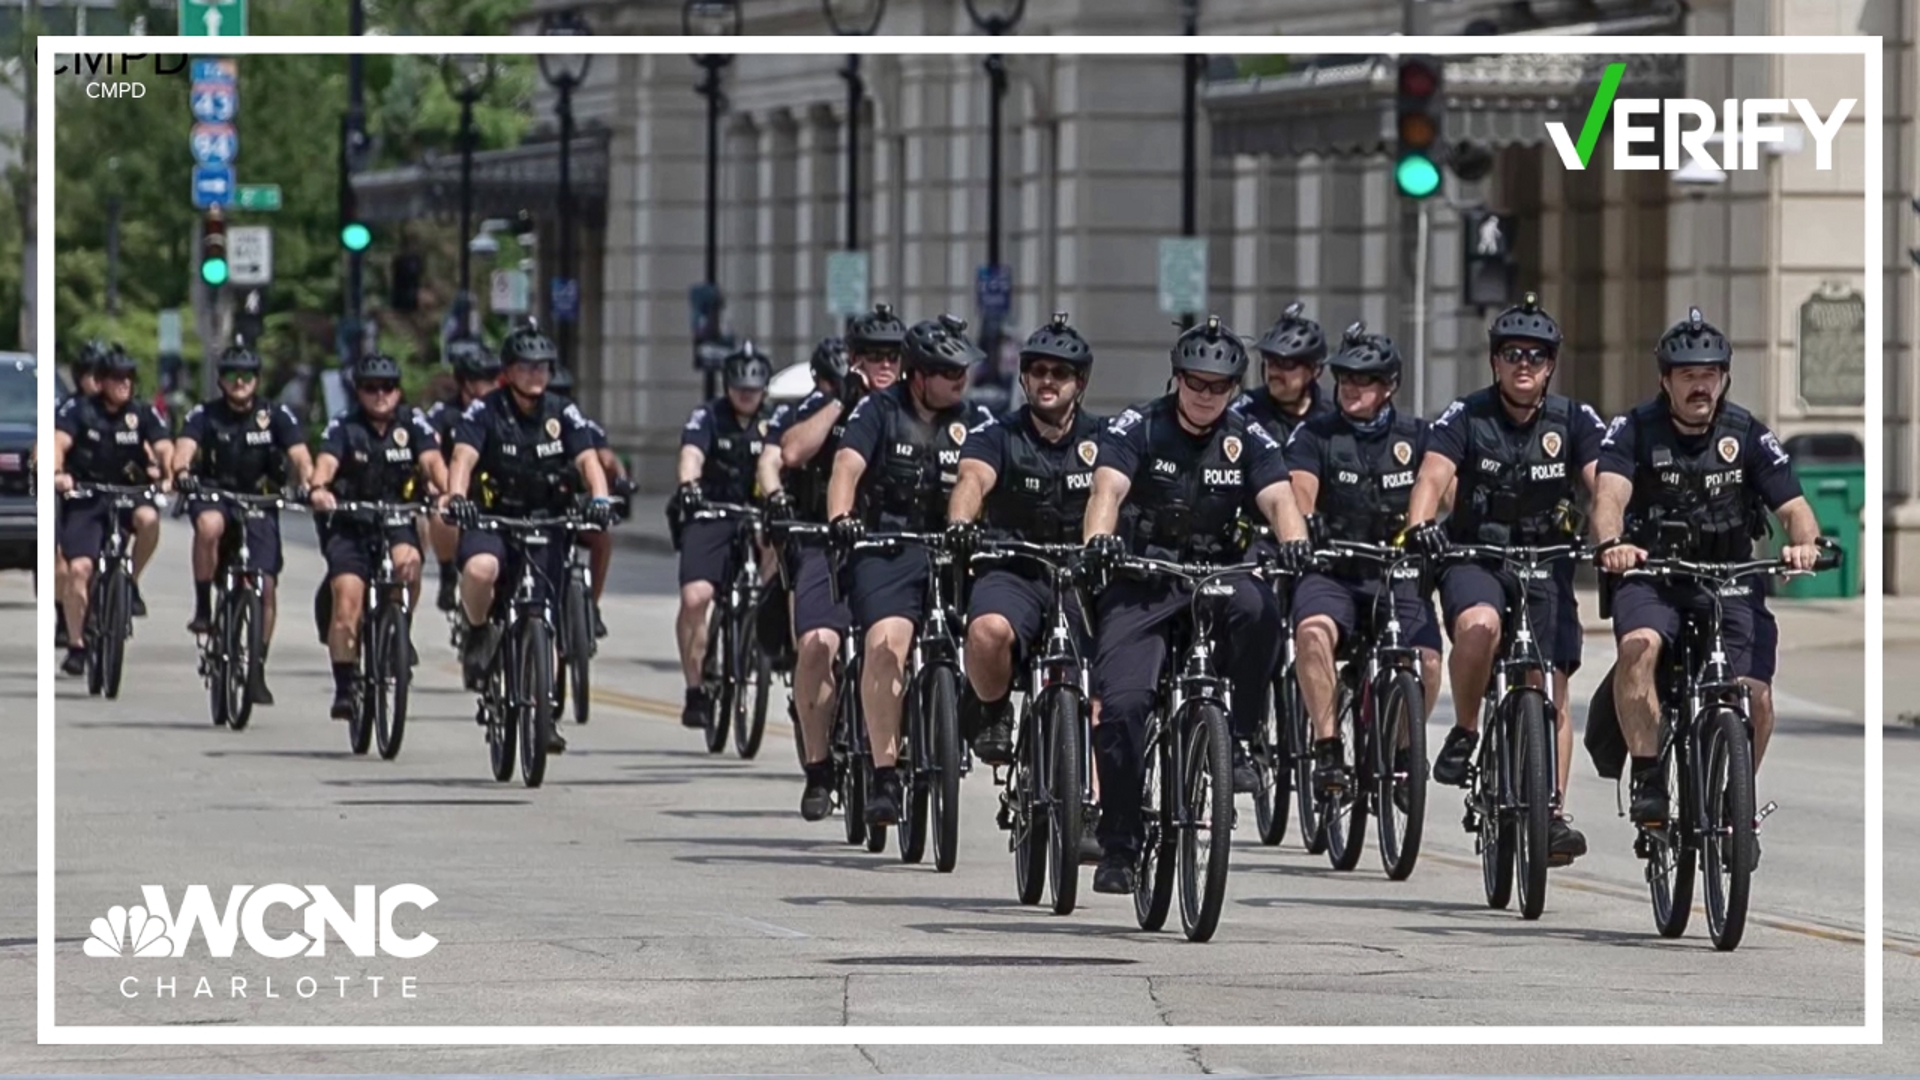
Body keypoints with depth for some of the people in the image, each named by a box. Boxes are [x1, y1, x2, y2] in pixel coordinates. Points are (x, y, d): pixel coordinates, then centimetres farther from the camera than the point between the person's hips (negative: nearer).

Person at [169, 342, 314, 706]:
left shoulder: (276, 417, -5)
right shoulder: (205, 414, -6)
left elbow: (300, 457, -16)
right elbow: (184, 447, -21)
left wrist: (305, 483, -38)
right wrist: (182, 472, -44)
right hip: (214, 496, -1)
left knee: (267, 586, -6)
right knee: (209, 526, -38)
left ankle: (257, 670, 6)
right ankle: (203, 608, -23)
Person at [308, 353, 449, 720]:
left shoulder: (414, 423, -2)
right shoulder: (344, 425, -5)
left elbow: (432, 460, -16)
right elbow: (327, 461, -21)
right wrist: (318, 489, -44)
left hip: (397, 520, 1)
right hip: (349, 524, -1)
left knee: (408, 562, -30)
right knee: (347, 597, -16)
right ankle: (344, 687, -10)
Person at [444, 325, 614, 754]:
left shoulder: (563, 415, 1)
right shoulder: (484, 412, -6)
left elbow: (588, 459, -10)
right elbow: (463, 457, -20)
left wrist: (598, 495, -32)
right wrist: (457, 497, -41)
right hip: (492, 521, -2)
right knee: (480, 568, -36)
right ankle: (478, 635, -7)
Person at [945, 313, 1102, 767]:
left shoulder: (1102, 438, 7)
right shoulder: (997, 435, 2)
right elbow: (973, 479, -18)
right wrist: (960, 523, -40)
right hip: (1014, 572, -1)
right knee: (988, 631, -34)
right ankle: (991, 711, -4)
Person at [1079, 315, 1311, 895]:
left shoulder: (1247, 440, 3)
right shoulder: (1137, 428, -3)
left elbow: (1279, 498, -11)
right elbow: (1108, 488, -19)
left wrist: (1292, 541, -35)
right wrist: (1098, 538, -41)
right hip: (1140, 583, -1)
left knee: (1257, 607, -33)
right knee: (1122, 701, -19)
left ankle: (1234, 737, -14)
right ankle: (1117, 846, -6)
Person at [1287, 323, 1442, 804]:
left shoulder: (1416, 436, 8)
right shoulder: (1314, 436, 3)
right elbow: (1299, 493, -12)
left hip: (1398, 577, 1)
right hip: (1332, 572, -1)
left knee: (1426, 661, -22)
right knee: (1314, 630, -34)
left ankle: (1403, 751, 7)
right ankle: (1327, 750, -26)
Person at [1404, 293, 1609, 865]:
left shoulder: (1575, 422, -1)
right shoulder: (1466, 417, -5)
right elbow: (1432, 477, -18)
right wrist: (1420, 525, -40)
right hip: (1474, 557, -2)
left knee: (1553, 691, -6)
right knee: (1479, 626, -34)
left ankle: (1554, 812, 0)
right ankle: (1464, 733, -13)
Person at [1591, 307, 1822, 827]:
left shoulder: (1748, 436, -1)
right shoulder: (1635, 430, -5)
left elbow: (1793, 506, -8)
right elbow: (1610, 494, -21)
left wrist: (1803, 543, -32)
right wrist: (1611, 544, -44)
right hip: (1651, 575, -1)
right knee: (1639, 644, -33)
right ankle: (1647, 780, -25)